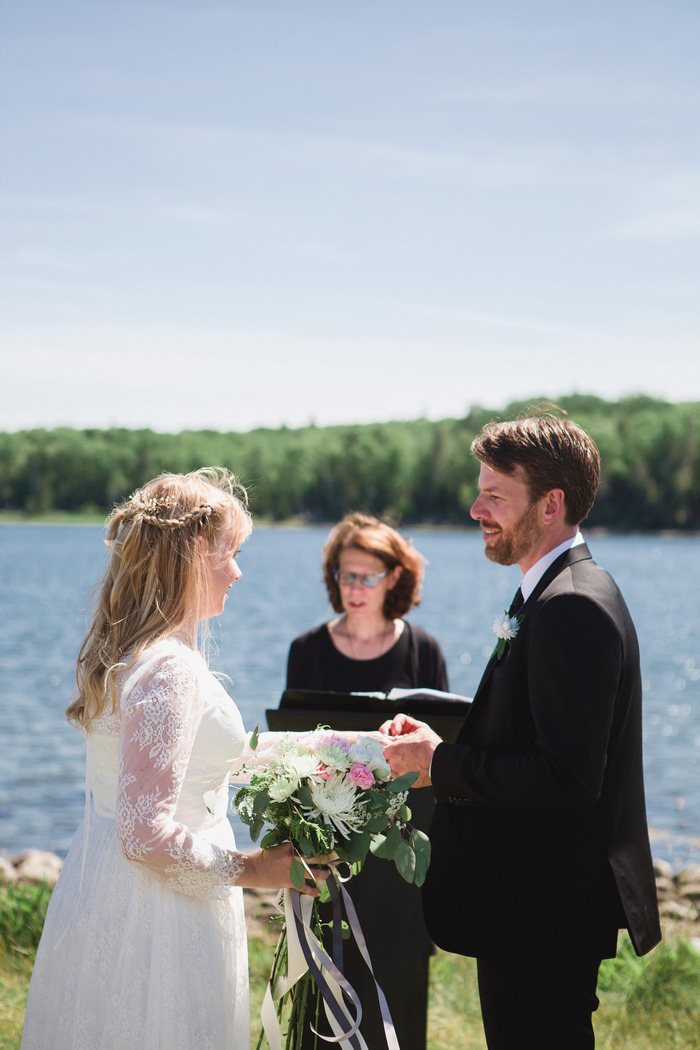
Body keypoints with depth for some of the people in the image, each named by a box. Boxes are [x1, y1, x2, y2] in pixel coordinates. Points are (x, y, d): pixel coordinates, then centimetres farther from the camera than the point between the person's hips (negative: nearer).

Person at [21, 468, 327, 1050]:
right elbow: (147, 834, -26)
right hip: (159, 921, -10)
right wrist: (249, 868, -14)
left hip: (103, 899, 10)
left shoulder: (119, 653, 9)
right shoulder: (171, 669, -22)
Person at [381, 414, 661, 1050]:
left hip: (545, 919, -11)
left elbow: (569, 777, -28)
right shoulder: (562, 595, 13)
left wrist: (440, 765, -18)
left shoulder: (573, 607, -21)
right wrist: (441, 743, 2)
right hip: (537, 908, 11)